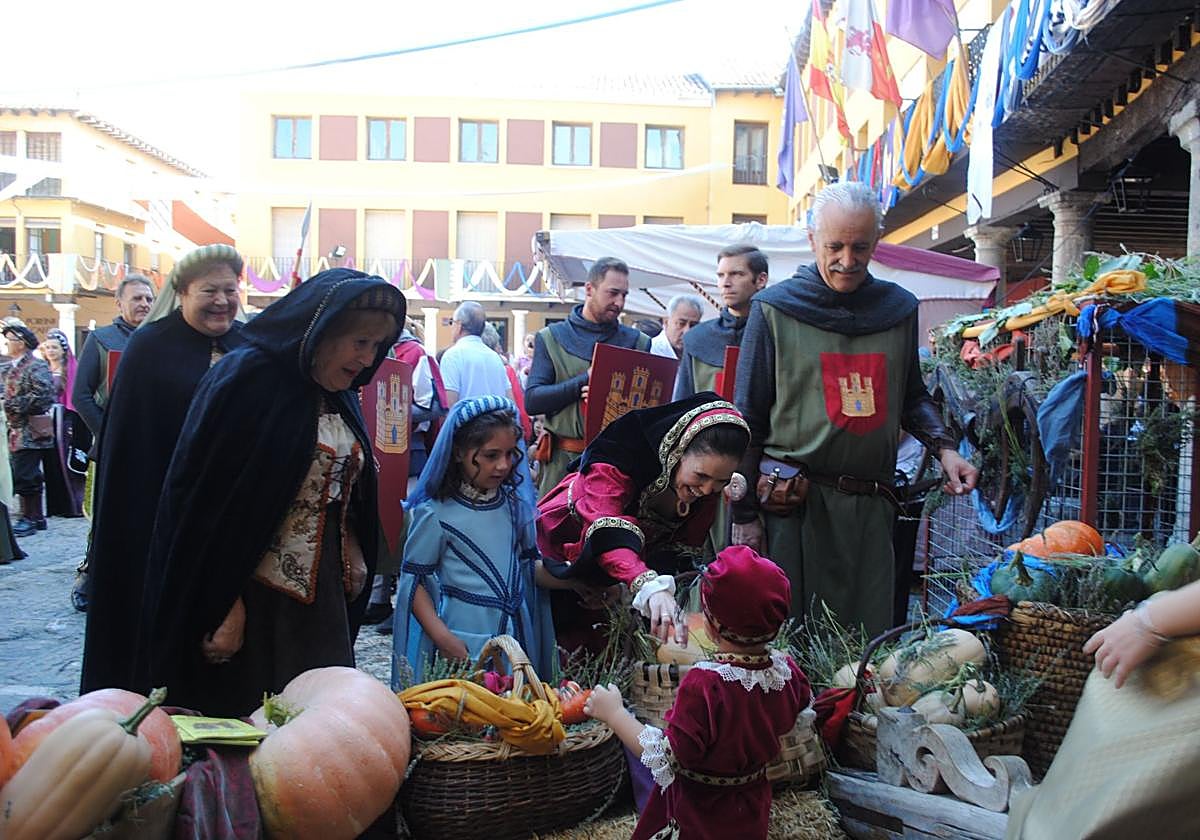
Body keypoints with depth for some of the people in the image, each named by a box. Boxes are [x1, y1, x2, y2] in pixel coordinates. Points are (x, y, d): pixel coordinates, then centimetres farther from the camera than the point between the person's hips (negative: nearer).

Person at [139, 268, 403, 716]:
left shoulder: (337, 395, 9)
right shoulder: (248, 379, -13)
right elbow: (209, 499, -16)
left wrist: (352, 569, 7)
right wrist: (223, 606, -18)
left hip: (323, 597, 7)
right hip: (255, 599, -7)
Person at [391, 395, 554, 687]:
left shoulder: (515, 504, 4)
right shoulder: (436, 514, -11)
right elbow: (414, 583, -8)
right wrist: (443, 637, -17)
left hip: (516, 637, 5)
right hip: (463, 641, -4)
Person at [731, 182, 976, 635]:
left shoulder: (898, 309, 9)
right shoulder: (775, 309, -1)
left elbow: (911, 396, 22)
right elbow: (748, 419, -1)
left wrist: (942, 446, 2)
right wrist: (744, 513, -3)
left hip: (872, 505, 4)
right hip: (792, 504, -3)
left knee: (869, 638, 9)